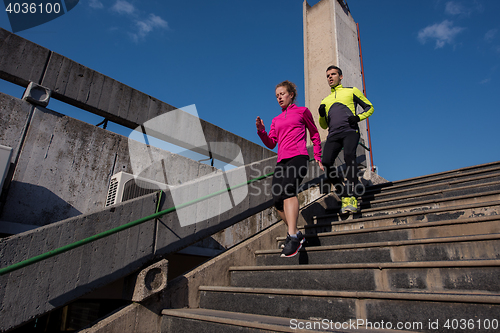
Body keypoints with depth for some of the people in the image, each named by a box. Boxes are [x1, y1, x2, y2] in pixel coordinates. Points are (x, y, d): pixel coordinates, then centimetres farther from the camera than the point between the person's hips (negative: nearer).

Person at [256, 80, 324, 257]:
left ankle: (293, 237, -36)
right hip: (281, 160, 6)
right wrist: (261, 130, 0)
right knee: (277, 200, -6)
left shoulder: (302, 111, 14)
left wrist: (318, 157, 11)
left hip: (298, 157, -5)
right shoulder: (276, 120, 26)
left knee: (288, 189, -31)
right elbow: (271, 143, 17)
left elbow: (315, 135, 18)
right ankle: (296, 234, 12)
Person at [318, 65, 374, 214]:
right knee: (325, 163, -22)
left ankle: (349, 197, -34)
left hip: (350, 131, -3)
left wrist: (358, 117, -2)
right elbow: (323, 125, 30)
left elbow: (369, 107, 19)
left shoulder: (352, 91, 21)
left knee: (349, 156, -31)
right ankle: (341, 190, -6)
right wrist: (321, 115, 7)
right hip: (333, 135, 3)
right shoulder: (325, 100, 30)